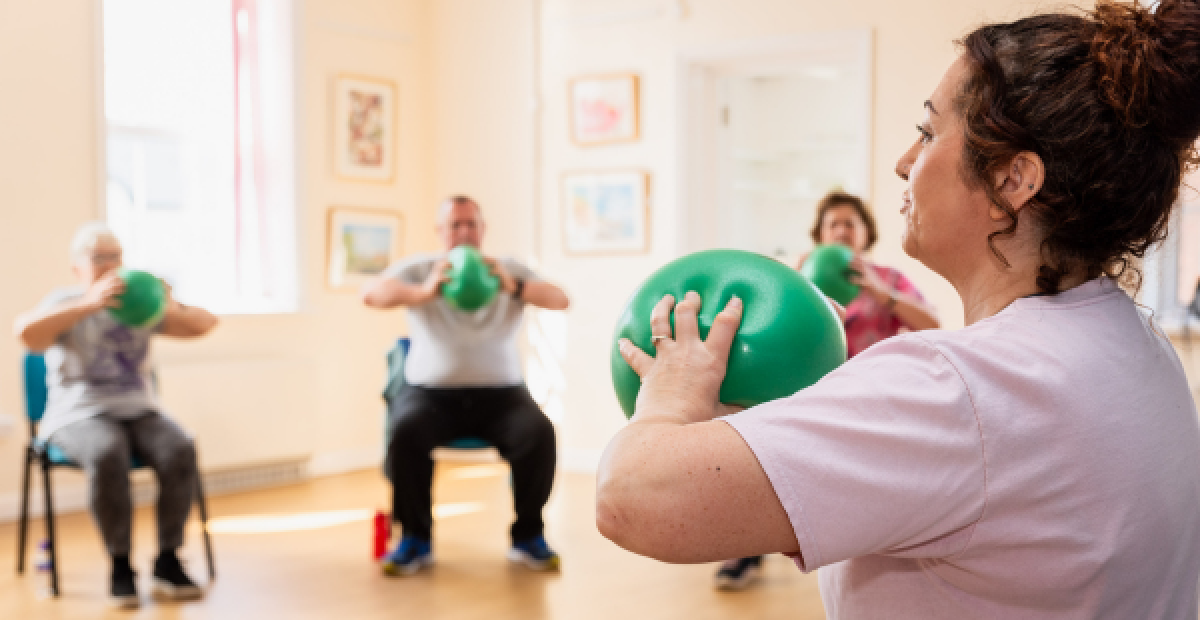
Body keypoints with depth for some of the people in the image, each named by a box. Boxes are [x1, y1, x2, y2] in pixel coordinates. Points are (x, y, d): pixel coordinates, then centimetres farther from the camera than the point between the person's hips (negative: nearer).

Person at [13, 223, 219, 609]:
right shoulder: (65, 304, 2)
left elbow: (204, 325, 4)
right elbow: (26, 332, -21)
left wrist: (171, 308, -18)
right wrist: (90, 303, -31)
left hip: (140, 412, 3)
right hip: (81, 416, -3)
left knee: (180, 452, -29)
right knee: (107, 457, -37)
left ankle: (168, 561, -18)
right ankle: (119, 564, -20)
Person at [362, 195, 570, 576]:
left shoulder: (509, 271, 10)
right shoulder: (419, 269, 7)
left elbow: (559, 300, -5)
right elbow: (371, 294, -12)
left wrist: (514, 286, -26)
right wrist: (423, 291, -33)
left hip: (501, 393, 1)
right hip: (431, 392, -1)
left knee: (539, 433, -28)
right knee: (404, 431, -32)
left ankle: (528, 537, -8)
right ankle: (415, 539, -13)